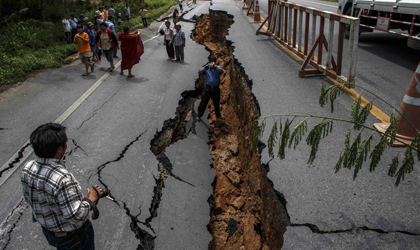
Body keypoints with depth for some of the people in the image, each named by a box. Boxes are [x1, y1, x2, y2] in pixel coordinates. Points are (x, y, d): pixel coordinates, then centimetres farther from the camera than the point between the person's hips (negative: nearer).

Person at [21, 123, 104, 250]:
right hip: (72, 235, -6)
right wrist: (90, 199, -20)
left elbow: (28, 198, 2)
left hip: (47, 229, 6)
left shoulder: (27, 169, -16)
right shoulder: (62, 179, -40)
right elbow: (75, 216, -35)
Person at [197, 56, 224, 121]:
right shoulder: (206, 69, 0)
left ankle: (218, 115, 35)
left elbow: (221, 71, -22)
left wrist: (215, 66, -41)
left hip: (216, 88, 1)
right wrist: (205, 67, -34)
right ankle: (199, 115, 15)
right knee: (203, 102, 2)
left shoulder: (218, 68, 1)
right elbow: (199, 72, -15)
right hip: (208, 88, -1)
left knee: (216, 103, 15)